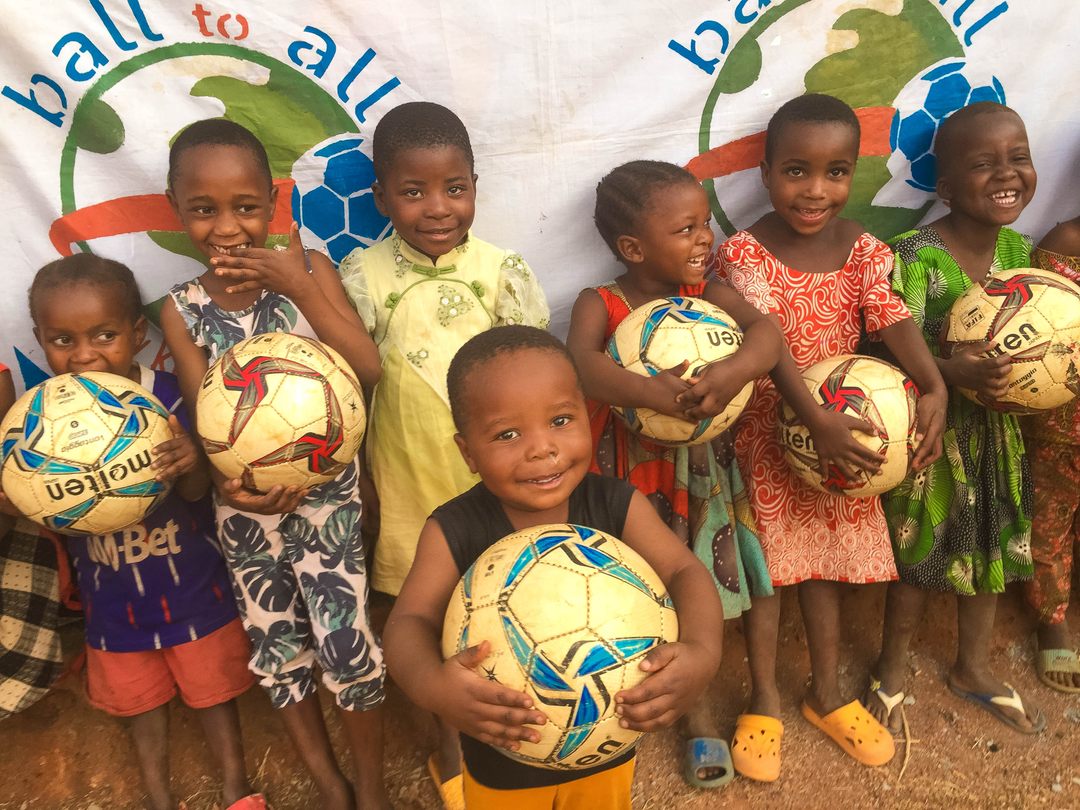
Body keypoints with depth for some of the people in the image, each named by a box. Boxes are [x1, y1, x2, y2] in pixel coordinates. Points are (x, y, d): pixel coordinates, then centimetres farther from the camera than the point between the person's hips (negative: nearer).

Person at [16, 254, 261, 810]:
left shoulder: (169, 398, -22)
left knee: (212, 689, 17)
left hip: (190, 585, -3)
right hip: (113, 597, 3)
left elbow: (195, 494, -23)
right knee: (139, 702, 23)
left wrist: (191, 465, -45)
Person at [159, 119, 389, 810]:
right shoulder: (181, 309, -3)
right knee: (276, 655, 15)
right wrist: (230, 481, -26)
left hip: (328, 497, -2)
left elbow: (369, 369, -17)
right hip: (244, 509, 3)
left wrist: (298, 286, -23)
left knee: (347, 647, 1)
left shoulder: (308, 268, -8)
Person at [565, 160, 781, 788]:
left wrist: (735, 371, -42)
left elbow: (766, 330, -20)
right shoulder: (600, 305, -11)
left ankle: (699, 709, 38)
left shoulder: (709, 295, -3)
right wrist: (649, 391, -48)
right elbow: (581, 364, -31)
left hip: (700, 469, 2)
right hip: (626, 471, -2)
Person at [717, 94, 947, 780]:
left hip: (843, 428, 4)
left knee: (828, 560, 17)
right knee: (764, 563, 9)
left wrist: (934, 389, -32)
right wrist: (816, 419, -38)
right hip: (767, 430, -4)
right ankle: (765, 701, 29)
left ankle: (827, 694, 38)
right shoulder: (745, 252, -15)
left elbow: (893, 318, -14)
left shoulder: (864, 249, -2)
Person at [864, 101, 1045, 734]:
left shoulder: (1017, 247, 1)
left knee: (993, 548, 19)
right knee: (920, 553, 8)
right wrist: (954, 371, -40)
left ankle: (974, 669, 43)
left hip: (997, 427, 7)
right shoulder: (917, 255, -20)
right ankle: (892, 671, 33)